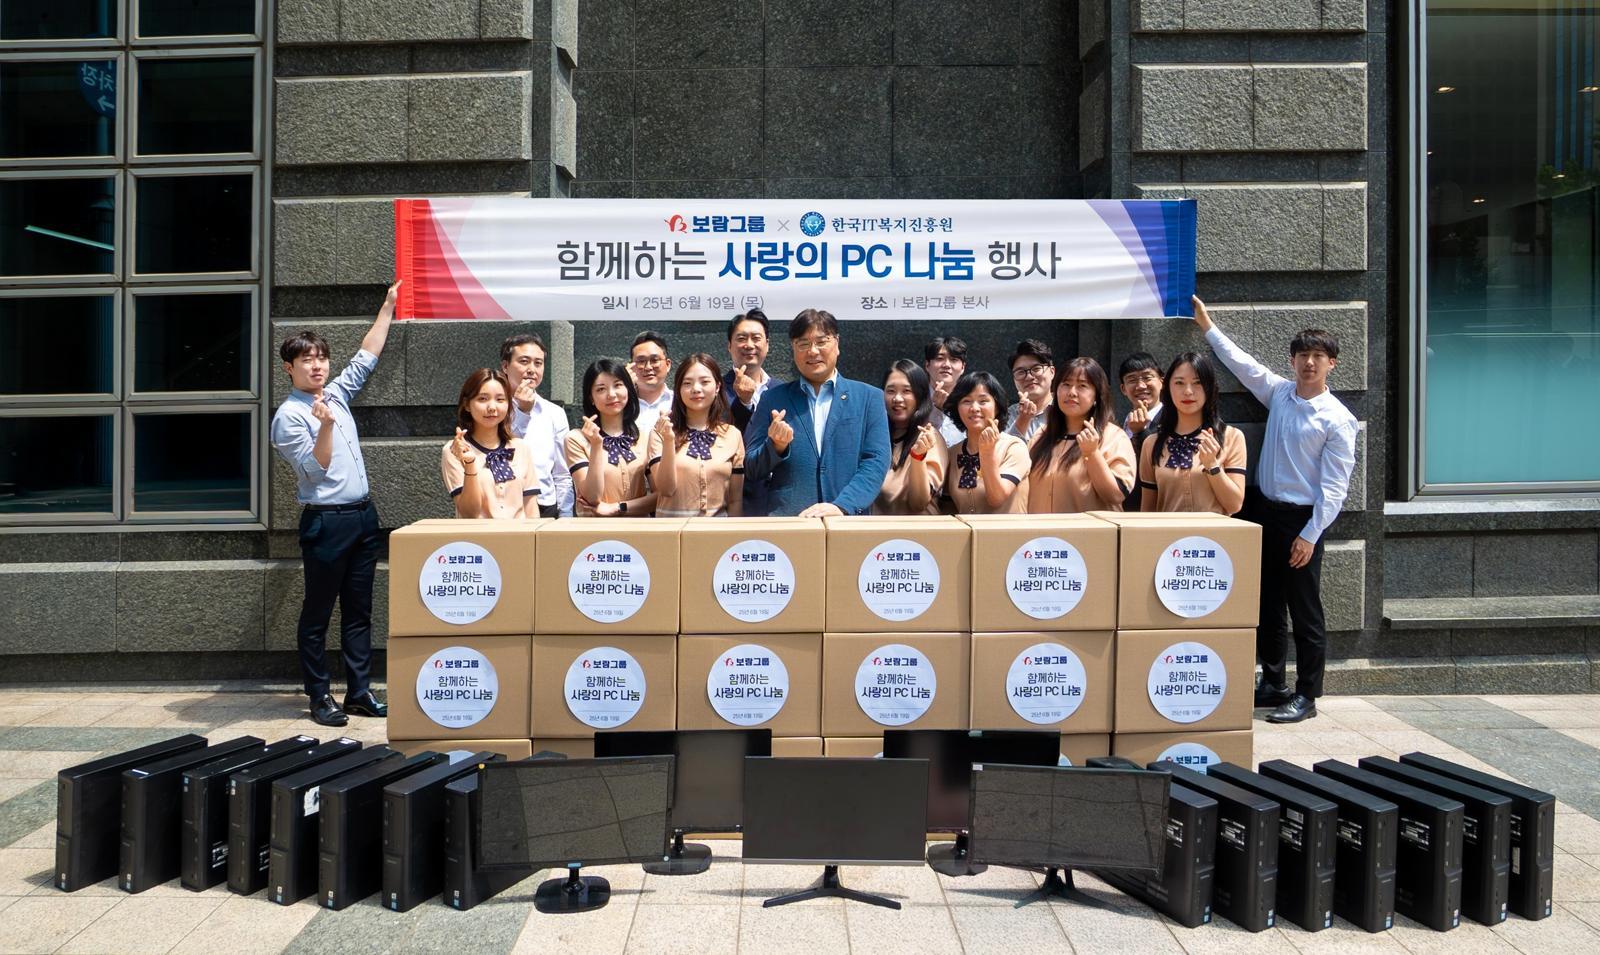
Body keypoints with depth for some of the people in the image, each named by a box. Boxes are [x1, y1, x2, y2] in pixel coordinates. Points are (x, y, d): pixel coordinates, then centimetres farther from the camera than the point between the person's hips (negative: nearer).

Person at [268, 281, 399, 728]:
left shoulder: (336, 394, 12)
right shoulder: (289, 416, -8)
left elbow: (367, 356, 23)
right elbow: (314, 469, -14)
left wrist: (387, 308, 23)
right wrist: (325, 426, -26)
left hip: (362, 516, 7)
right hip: (326, 520, -7)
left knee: (359, 611, 9)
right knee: (318, 614, 2)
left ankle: (359, 693, 15)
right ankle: (320, 696, 10)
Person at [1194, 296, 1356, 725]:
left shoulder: (1337, 418, -9)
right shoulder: (1279, 393, 7)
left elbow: (1334, 485, -11)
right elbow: (1242, 362, 19)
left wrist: (1310, 536, -15)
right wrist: (1208, 327, 21)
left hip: (1302, 518, -6)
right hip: (1265, 511, 6)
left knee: (1305, 612, 0)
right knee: (1267, 605, 13)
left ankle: (1306, 696, 9)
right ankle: (1273, 684, 25)